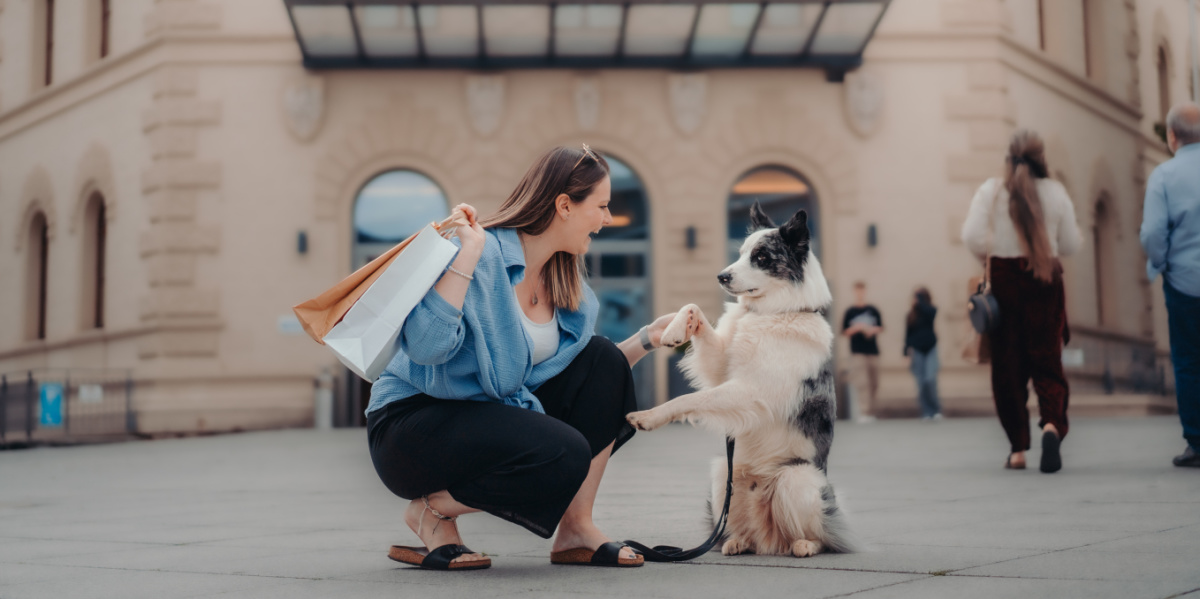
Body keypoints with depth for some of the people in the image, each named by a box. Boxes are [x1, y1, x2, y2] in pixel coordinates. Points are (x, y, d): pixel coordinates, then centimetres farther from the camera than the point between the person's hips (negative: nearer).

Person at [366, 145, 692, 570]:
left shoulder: (564, 283, 8)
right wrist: (467, 253, -30)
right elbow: (426, 347, -32)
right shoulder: (481, 255, -18)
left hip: (495, 414, 9)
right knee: (564, 454, -29)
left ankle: (576, 528, -1)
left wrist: (649, 337, 4)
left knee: (603, 358, -3)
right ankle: (432, 510, -5)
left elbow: (594, 375, 13)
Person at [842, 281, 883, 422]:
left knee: (873, 384, 5)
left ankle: (871, 411, 14)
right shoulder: (850, 312, 3)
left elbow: (880, 328, 14)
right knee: (862, 383, -13)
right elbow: (845, 332, 1)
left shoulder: (873, 310, 9)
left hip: (873, 351, 3)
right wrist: (857, 328, -15)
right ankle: (864, 412, -15)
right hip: (857, 352, -3)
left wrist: (873, 330, -7)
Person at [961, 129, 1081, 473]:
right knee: (1046, 361, 4)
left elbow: (972, 236, -10)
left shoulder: (990, 191, -1)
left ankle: (1018, 449, 8)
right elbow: (1070, 245, 5)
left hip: (1003, 280, 0)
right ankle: (1051, 424, -25)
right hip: (1045, 281, 0)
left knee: (1007, 365, 7)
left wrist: (990, 254, 9)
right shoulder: (1055, 192, 2)